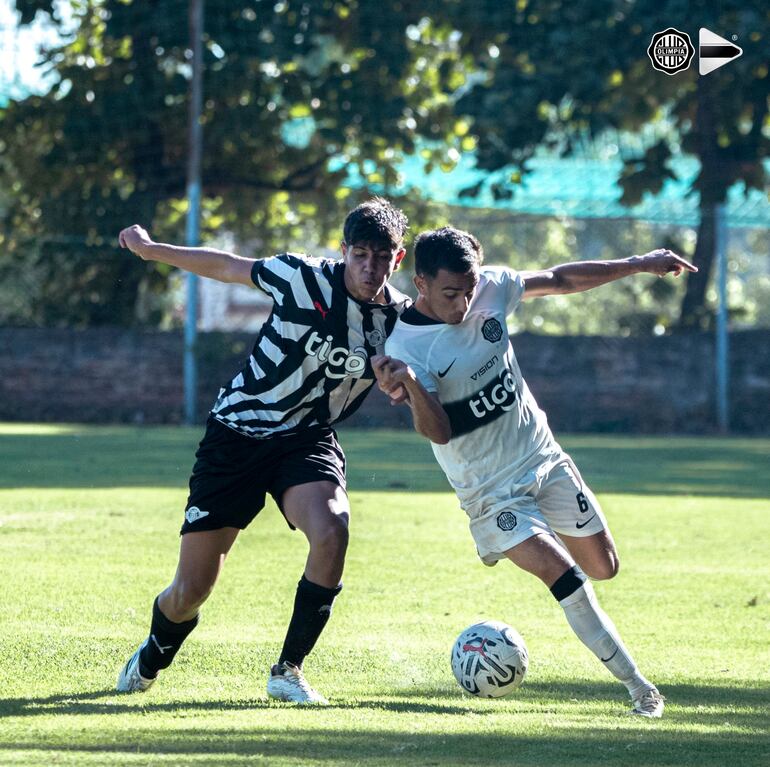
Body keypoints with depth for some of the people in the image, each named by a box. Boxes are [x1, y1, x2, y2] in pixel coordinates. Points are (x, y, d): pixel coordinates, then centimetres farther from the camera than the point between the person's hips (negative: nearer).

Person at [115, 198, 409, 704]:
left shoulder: (403, 319, -7)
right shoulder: (305, 279, -16)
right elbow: (228, 267, -1)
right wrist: (152, 249, 8)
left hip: (309, 441, 2)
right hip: (238, 434, -2)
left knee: (332, 532, -32)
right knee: (190, 593, -2)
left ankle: (288, 671, -13)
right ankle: (153, 658, 36)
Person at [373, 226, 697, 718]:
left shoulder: (491, 287, -8)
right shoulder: (405, 346, -23)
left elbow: (559, 280, 8)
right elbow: (438, 432, -30)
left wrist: (638, 265, 8)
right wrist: (411, 386, -49)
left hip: (545, 459, 6)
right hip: (491, 489, -6)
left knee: (603, 567, 12)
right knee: (568, 581, -20)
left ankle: (506, 543, 38)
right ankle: (637, 686, -9)